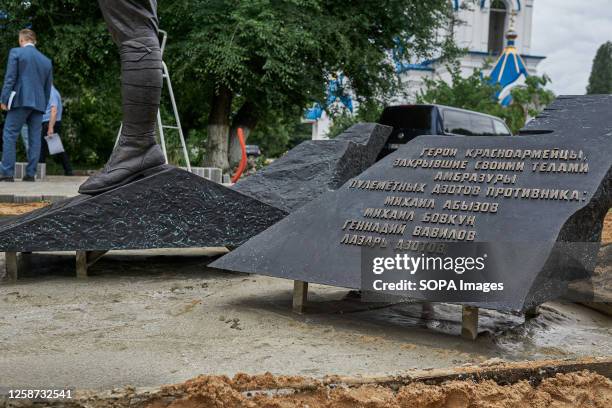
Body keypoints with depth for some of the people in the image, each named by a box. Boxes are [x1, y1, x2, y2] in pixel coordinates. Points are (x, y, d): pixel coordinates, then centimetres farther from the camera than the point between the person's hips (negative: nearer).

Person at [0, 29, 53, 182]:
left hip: (21, 100, -5)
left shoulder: (16, 52, 2)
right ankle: (30, 174, 3)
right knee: (35, 138, 5)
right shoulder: (47, 61, 16)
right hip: (39, 103, 5)